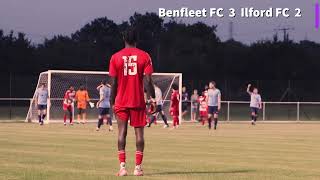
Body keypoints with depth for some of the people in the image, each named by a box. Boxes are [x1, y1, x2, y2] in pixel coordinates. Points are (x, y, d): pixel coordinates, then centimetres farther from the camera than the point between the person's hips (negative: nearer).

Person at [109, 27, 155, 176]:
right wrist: (152, 98, 1)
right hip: (138, 101, 0)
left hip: (121, 101, 0)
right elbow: (148, 81, -7)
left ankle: (122, 167, -6)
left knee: (122, 132, 2)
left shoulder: (115, 57, 1)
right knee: (139, 132, 5)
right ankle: (138, 167, 1)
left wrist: (112, 102, 7)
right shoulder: (144, 56, -1)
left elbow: (113, 83, 0)